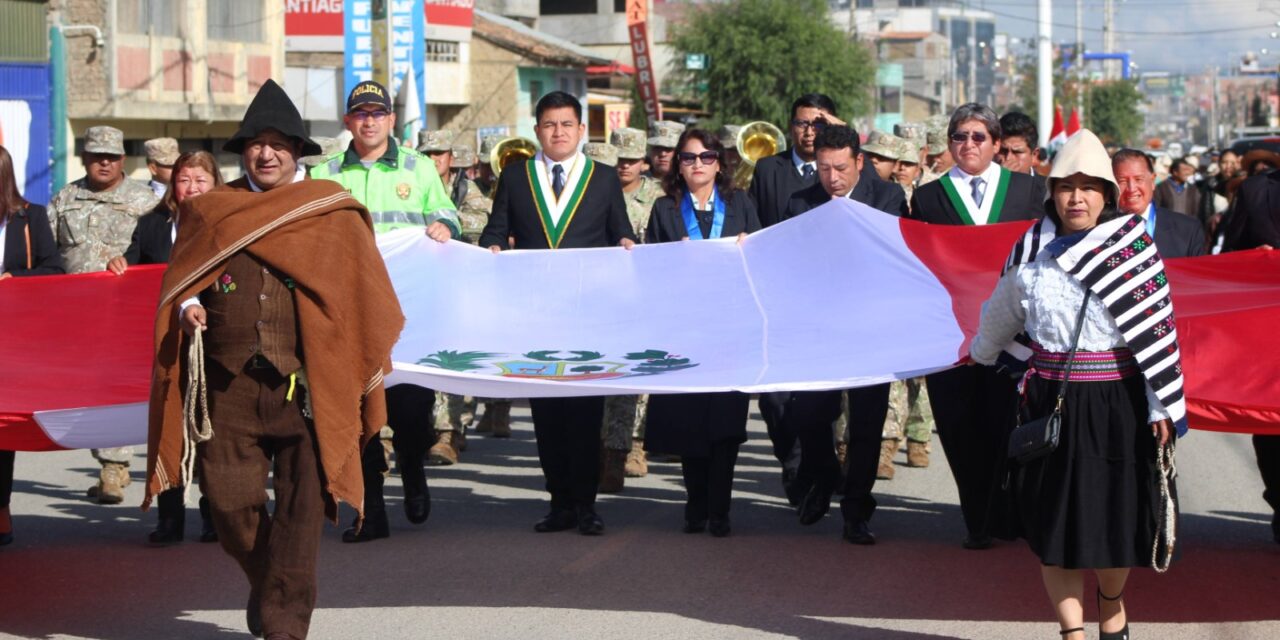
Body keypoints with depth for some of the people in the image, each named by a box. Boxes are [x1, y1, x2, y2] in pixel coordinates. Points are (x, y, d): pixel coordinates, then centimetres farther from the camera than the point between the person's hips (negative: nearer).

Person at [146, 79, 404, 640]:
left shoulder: (334, 214, 7)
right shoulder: (209, 213, 13)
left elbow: (363, 290, 9)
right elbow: (177, 281, 18)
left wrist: (366, 369, 2)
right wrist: (188, 307, -4)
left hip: (307, 384, -2)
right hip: (230, 384, 2)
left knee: (300, 507, -4)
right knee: (228, 498, -1)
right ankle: (265, 582, 27)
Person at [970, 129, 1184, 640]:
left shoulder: (1132, 244, -5)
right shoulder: (1031, 250, 5)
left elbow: (1158, 327, -7)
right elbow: (1001, 312, 23)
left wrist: (1164, 405, -10)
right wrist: (980, 353, 36)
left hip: (1117, 404, -2)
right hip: (1050, 402, 3)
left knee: (1114, 516, 4)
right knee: (1054, 520, 2)